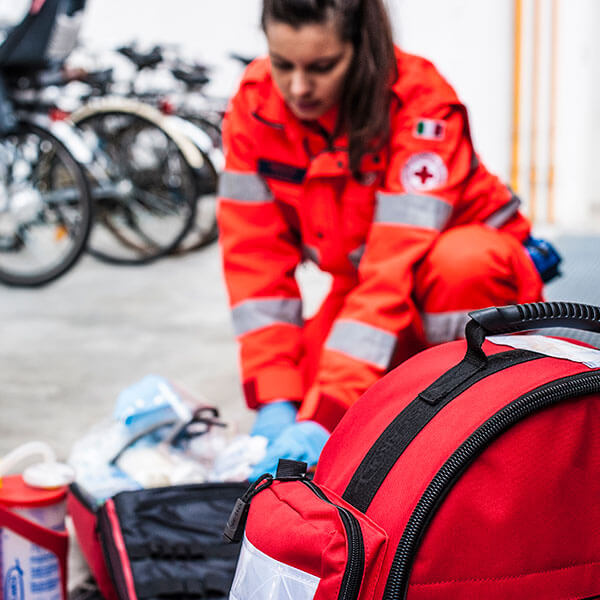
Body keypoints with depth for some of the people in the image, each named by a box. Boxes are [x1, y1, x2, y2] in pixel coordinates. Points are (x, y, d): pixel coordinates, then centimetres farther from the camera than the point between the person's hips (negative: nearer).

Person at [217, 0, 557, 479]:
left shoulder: (421, 104, -29)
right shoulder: (254, 104, -16)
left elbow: (395, 268, -37)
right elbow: (255, 257, -15)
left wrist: (324, 417, -43)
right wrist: (275, 404, -23)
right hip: (361, 283, 4)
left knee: (462, 263, -39)